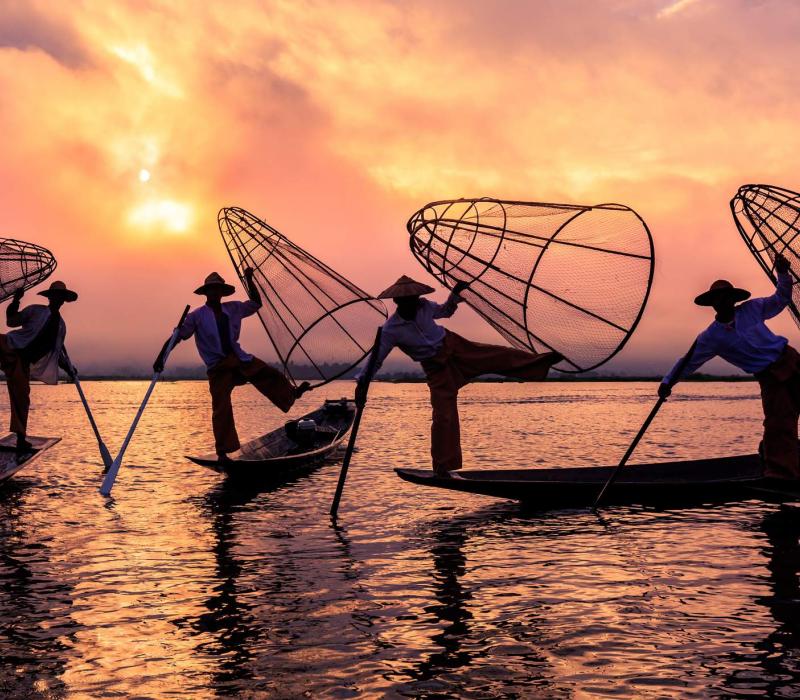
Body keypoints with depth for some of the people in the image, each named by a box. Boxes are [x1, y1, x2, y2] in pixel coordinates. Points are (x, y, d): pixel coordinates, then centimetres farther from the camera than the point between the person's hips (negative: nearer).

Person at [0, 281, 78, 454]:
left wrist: (69, 368, 23)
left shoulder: (61, 325, 19)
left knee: (22, 398, 2)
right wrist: (15, 302, -14)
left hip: (22, 361, 3)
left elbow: (59, 349, 29)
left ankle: (21, 440, 9)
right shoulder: (35, 310, 5)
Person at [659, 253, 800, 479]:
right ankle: (779, 472, -18)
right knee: (779, 424, -17)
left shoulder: (751, 308, 2)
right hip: (770, 377, -3)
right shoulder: (712, 336, -4)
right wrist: (668, 381, -5)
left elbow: (780, 300, 15)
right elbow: (690, 360, 1)